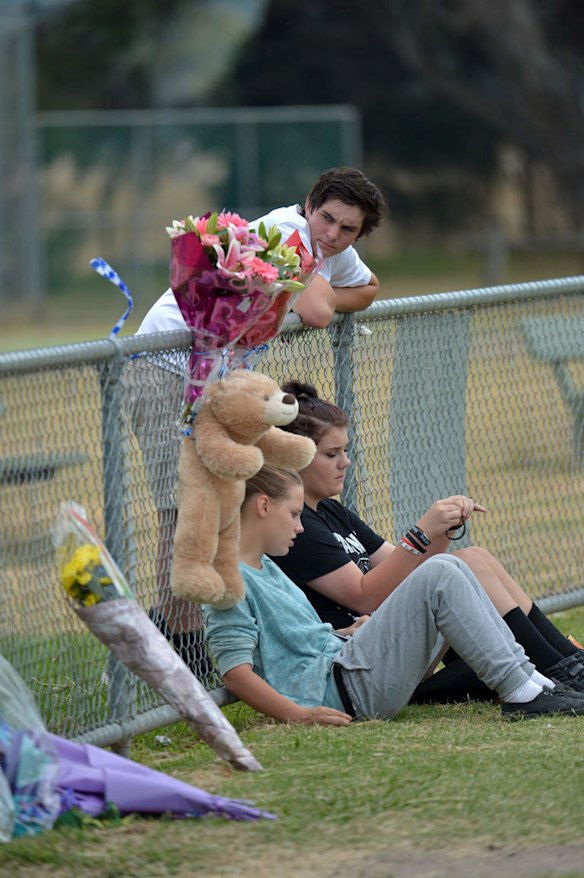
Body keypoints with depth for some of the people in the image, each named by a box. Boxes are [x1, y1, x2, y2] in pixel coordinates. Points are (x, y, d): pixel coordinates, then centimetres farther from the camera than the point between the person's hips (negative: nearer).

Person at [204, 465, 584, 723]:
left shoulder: (266, 568, 24)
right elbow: (236, 670, -19)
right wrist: (297, 714, -26)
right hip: (339, 692, -11)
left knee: (448, 567, 6)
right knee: (438, 577, -17)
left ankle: (528, 677, 1)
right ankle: (520, 692, -17)